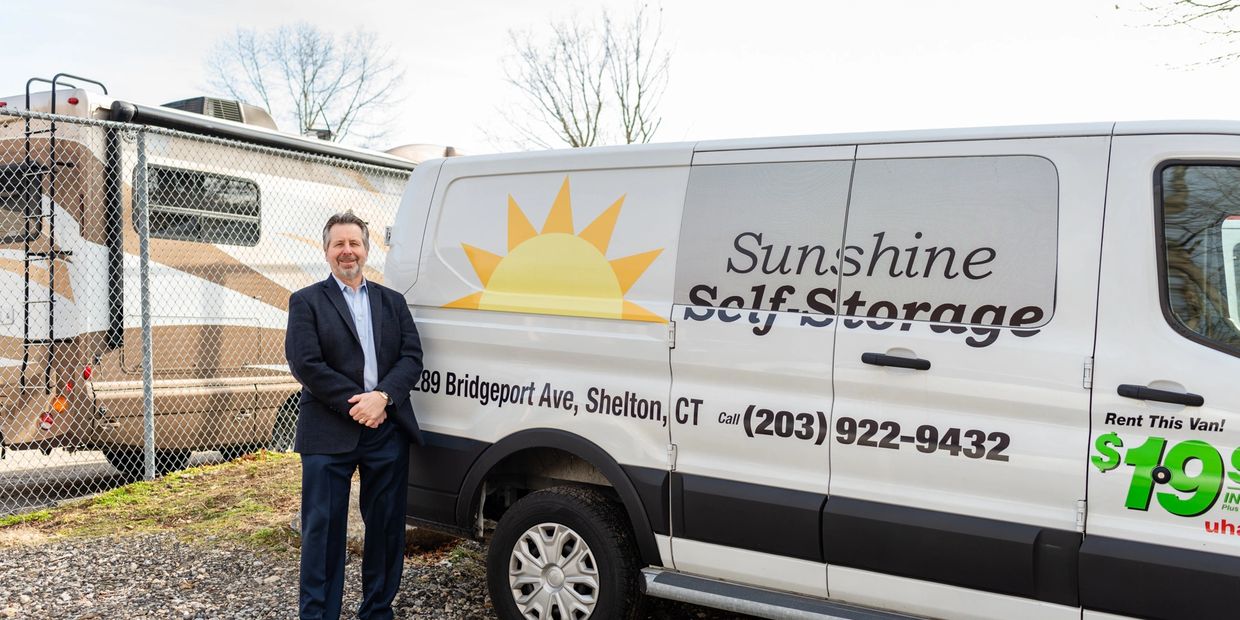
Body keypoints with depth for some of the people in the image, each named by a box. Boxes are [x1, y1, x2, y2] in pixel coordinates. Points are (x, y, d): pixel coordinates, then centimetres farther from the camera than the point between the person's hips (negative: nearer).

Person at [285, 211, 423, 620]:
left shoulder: (392, 302, 14)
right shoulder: (306, 302, 3)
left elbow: (412, 357, 4)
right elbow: (305, 364, -9)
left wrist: (382, 396, -14)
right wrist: (356, 402, -15)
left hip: (388, 430, 4)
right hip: (329, 433, -3)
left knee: (386, 528, 11)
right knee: (323, 529, 3)